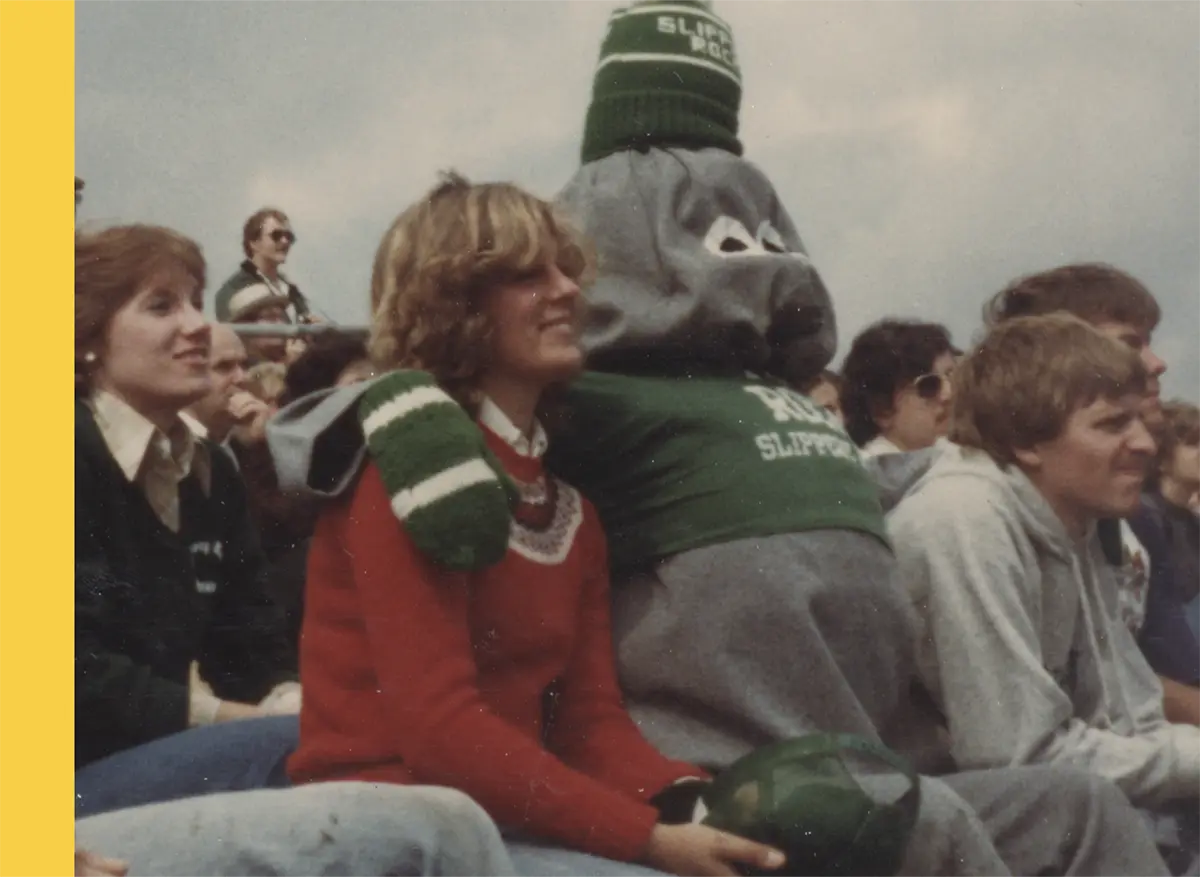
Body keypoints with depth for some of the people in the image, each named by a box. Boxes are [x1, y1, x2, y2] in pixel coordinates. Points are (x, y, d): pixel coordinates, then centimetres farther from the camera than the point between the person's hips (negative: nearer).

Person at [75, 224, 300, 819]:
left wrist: (292, 701, -14)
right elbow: (84, 678, -19)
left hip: (162, 753, 8)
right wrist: (257, 721, -20)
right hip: (84, 775, -7)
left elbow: (249, 648, 10)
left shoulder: (210, 472, 14)